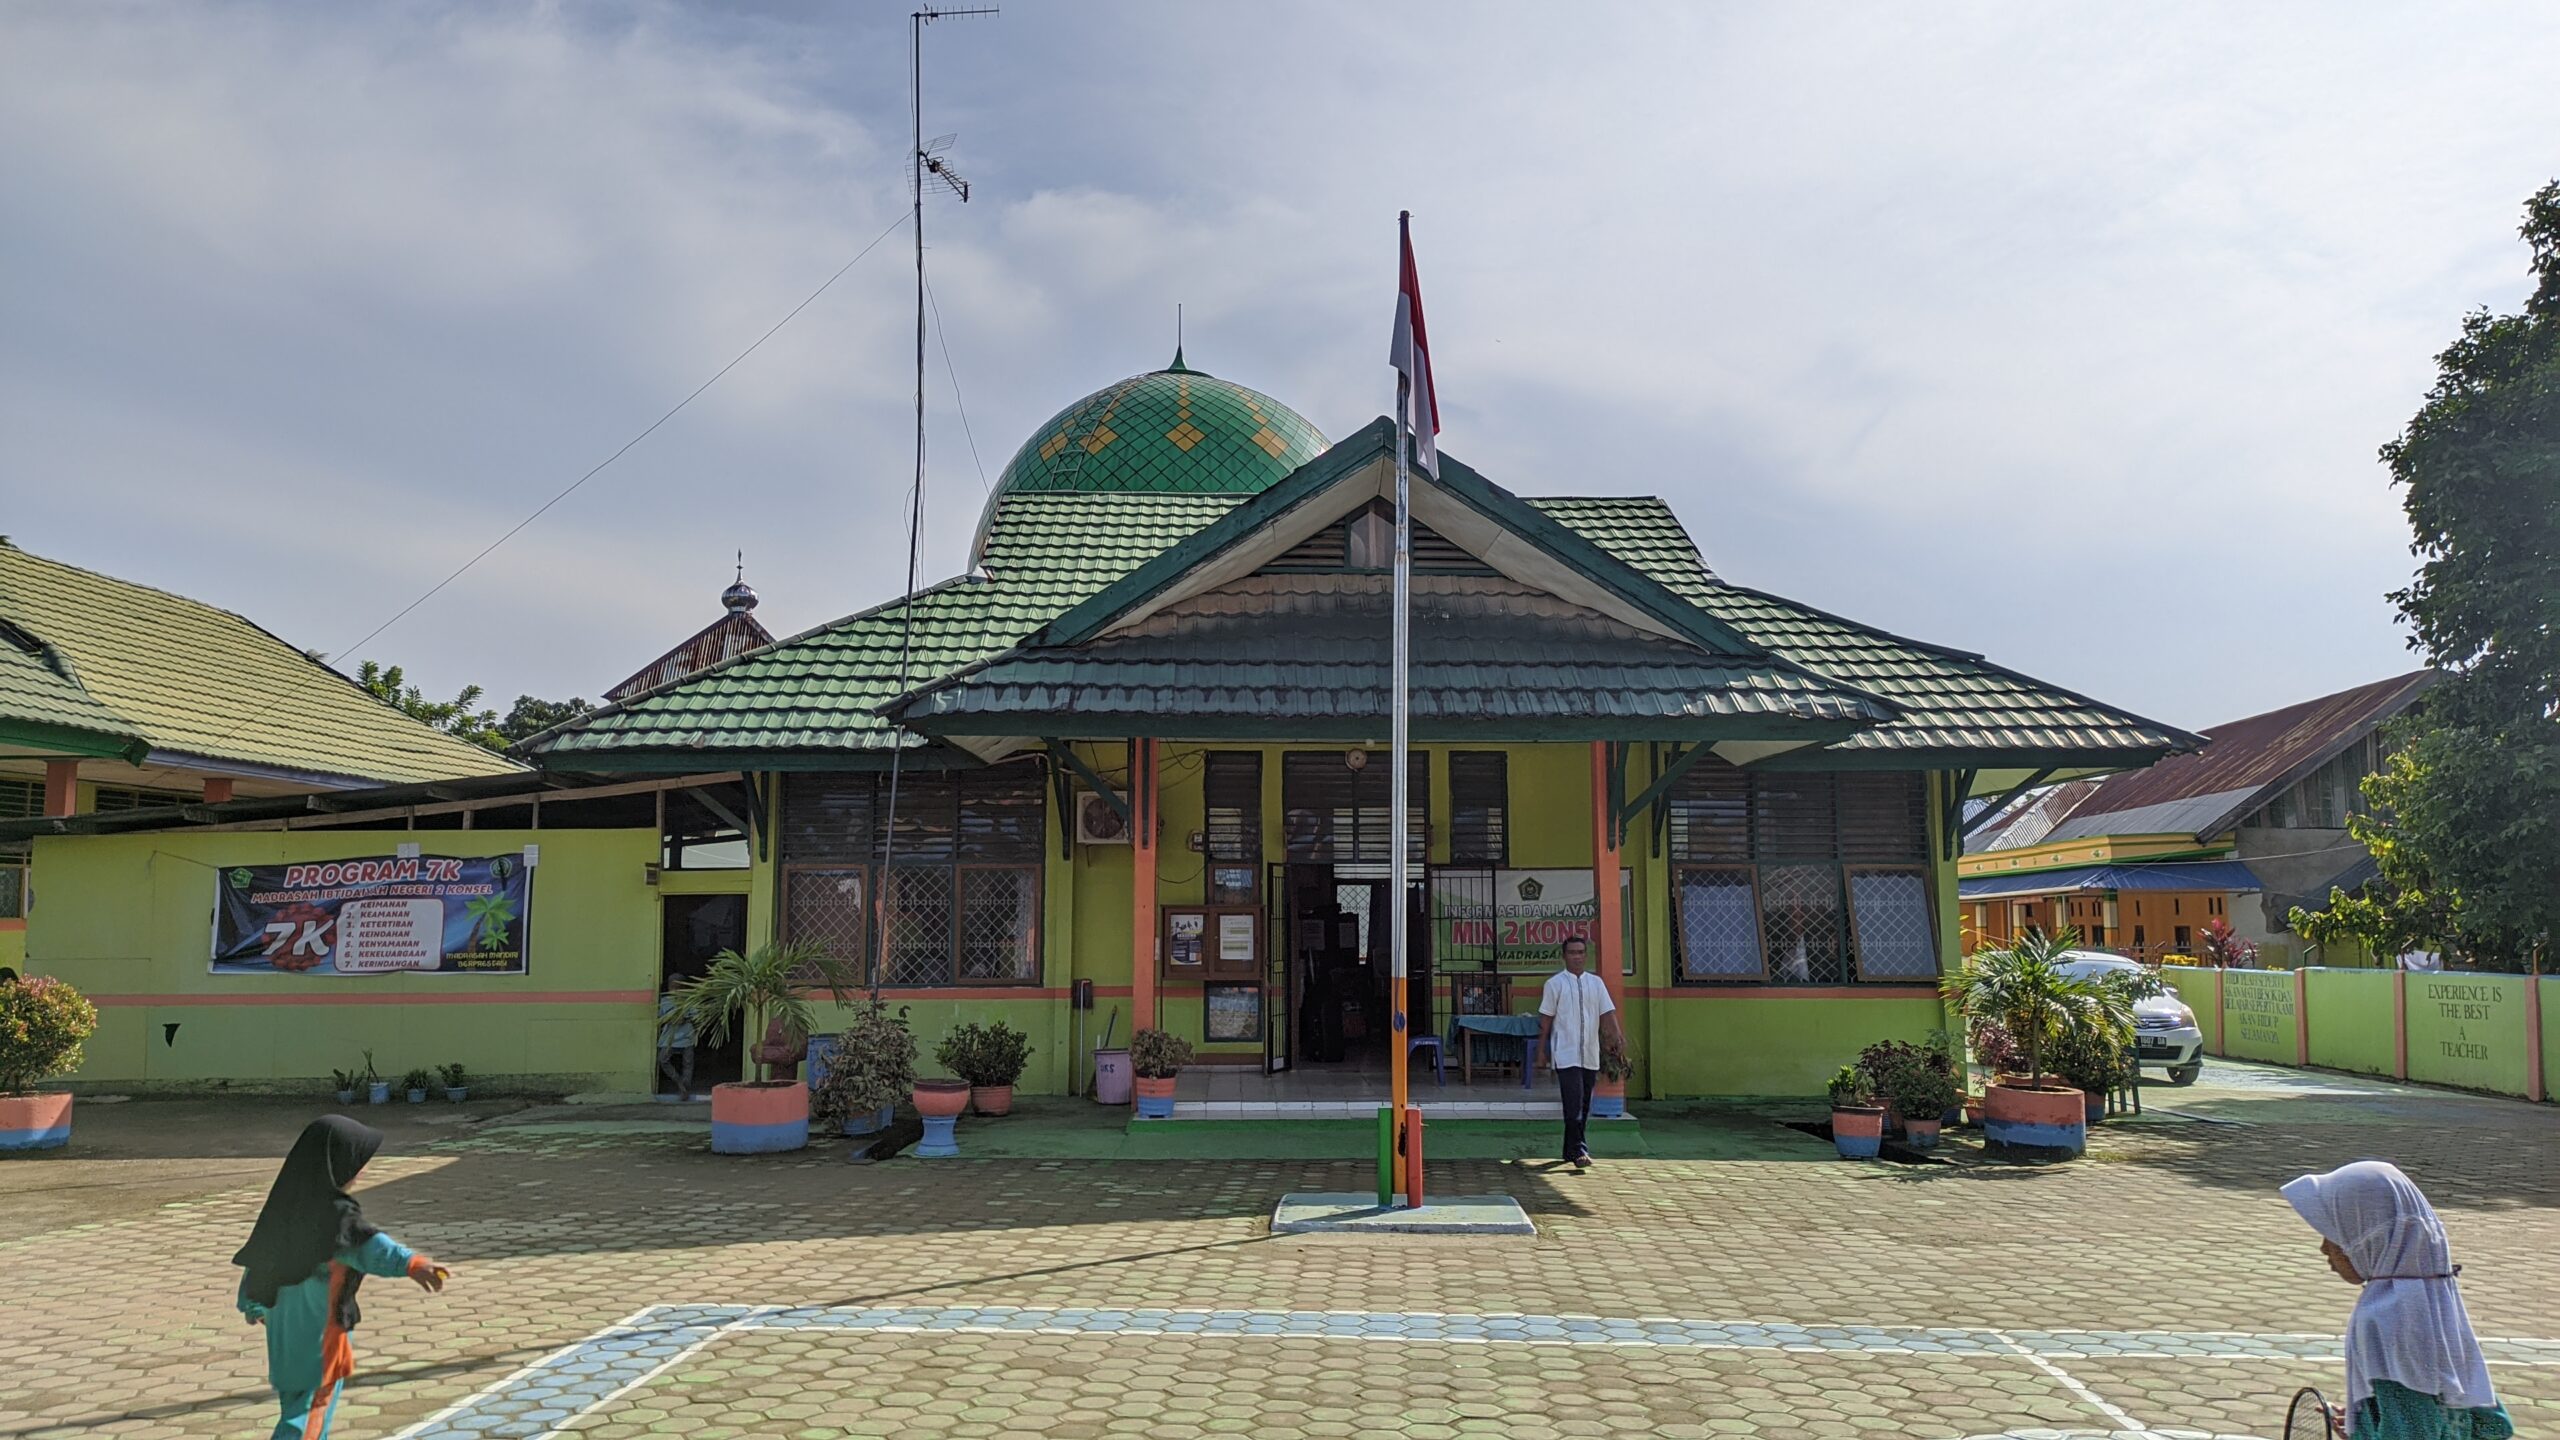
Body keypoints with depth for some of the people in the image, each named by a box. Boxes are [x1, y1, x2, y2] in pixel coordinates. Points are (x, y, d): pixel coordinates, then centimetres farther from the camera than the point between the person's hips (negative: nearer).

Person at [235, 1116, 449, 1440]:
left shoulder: (288, 1202, 2)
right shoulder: (332, 1212, -25)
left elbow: (258, 1254, 17)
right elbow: (366, 1244, -45)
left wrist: (253, 1304, 34)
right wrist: (411, 1263, -63)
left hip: (285, 1329, 9)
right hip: (317, 1335, -9)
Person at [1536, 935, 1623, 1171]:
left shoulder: (1596, 983, 10)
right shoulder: (1555, 983, -1)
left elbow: (1607, 1012, 3)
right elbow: (1546, 1018, 1)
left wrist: (1616, 1034, -14)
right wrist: (1542, 1048, 0)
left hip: (1590, 1055, 5)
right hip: (1566, 1054, -5)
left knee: (1584, 1105, 10)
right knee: (1574, 1103, -13)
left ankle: (1569, 1150, 20)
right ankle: (1578, 1151, -14)